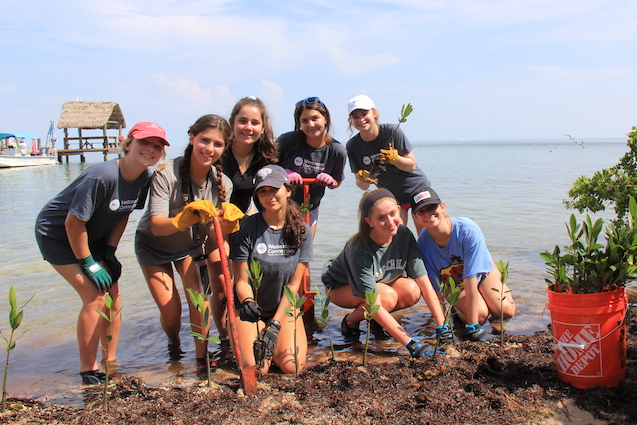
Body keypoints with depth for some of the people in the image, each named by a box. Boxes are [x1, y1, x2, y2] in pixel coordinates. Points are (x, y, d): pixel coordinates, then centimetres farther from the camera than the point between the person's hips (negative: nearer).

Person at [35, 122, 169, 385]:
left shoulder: (145, 177, -10)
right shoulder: (101, 177, -33)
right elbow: (73, 222, -27)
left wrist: (110, 252, -3)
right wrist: (88, 264, -19)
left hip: (92, 236, 7)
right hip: (57, 234, -7)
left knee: (113, 293, 2)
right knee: (95, 296, -13)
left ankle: (110, 362, 15)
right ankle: (88, 372, 0)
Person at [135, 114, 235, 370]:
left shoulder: (222, 184, -18)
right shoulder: (166, 174, -30)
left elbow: (215, 238, -20)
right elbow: (156, 226, -38)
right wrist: (184, 219, -58)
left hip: (191, 244, 3)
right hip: (154, 246, -2)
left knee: (199, 297, -16)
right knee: (170, 310, -8)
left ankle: (201, 356, 4)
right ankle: (173, 345, 26)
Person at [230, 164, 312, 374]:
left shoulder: (302, 231, -6)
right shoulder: (246, 228, -13)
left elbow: (293, 284, -7)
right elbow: (242, 281, -12)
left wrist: (275, 325, -14)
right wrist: (247, 303, -34)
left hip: (285, 308, 2)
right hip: (253, 309, -2)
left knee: (292, 366, -17)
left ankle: (272, 342, 17)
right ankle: (258, 339, 14)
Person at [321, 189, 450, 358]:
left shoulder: (404, 235, -23)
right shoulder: (359, 251, -36)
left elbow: (424, 282, -19)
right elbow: (374, 306, -37)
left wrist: (442, 325, -25)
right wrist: (411, 343, -40)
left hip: (382, 281, 5)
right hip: (341, 287, -5)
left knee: (412, 291, -24)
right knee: (388, 297, -33)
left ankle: (377, 320, 6)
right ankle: (350, 321, -3)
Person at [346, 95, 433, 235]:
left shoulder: (392, 131, -17)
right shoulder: (353, 146, -9)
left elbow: (411, 166, -11)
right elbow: (363, 186, -6)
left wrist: (394, 158, -29)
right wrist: (362, 179, -28)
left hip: (418, 189, -2)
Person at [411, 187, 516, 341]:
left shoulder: (468, 230, -38)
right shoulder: (423, 244, -30)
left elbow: (471, 280, -37)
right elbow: (436, 289, -21)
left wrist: (472, 327, -35)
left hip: (483, 271, 0)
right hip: (453, 284, 0)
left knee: (505, 312, -16)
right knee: (480, 315, -23)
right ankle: (458, 308, 10)